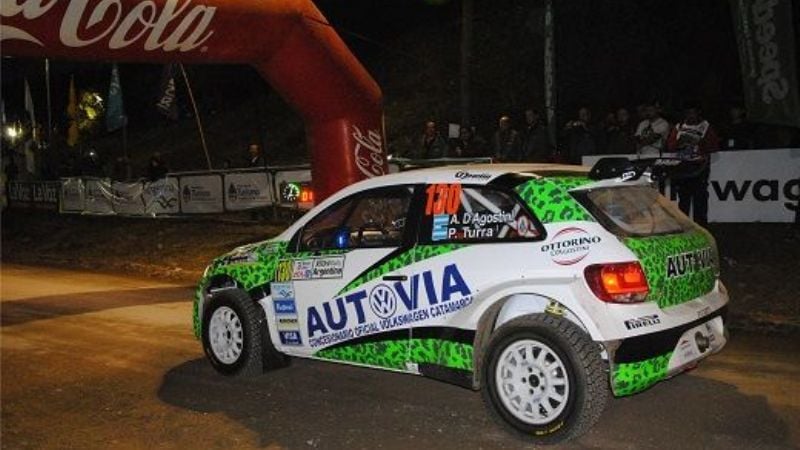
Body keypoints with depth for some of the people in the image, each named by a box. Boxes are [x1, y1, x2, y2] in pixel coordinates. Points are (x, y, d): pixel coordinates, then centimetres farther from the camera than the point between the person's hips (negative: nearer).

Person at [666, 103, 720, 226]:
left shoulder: (706, 127, 7)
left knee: (700, 197, -7)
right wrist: (680, 142, -13)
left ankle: (700, 225, -4)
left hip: (700, 166, -3)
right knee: (683, 197, 6)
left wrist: (701, 144, -17)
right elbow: (670, 145, 6)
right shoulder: (678, 127, 14)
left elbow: (715, 145, -2)